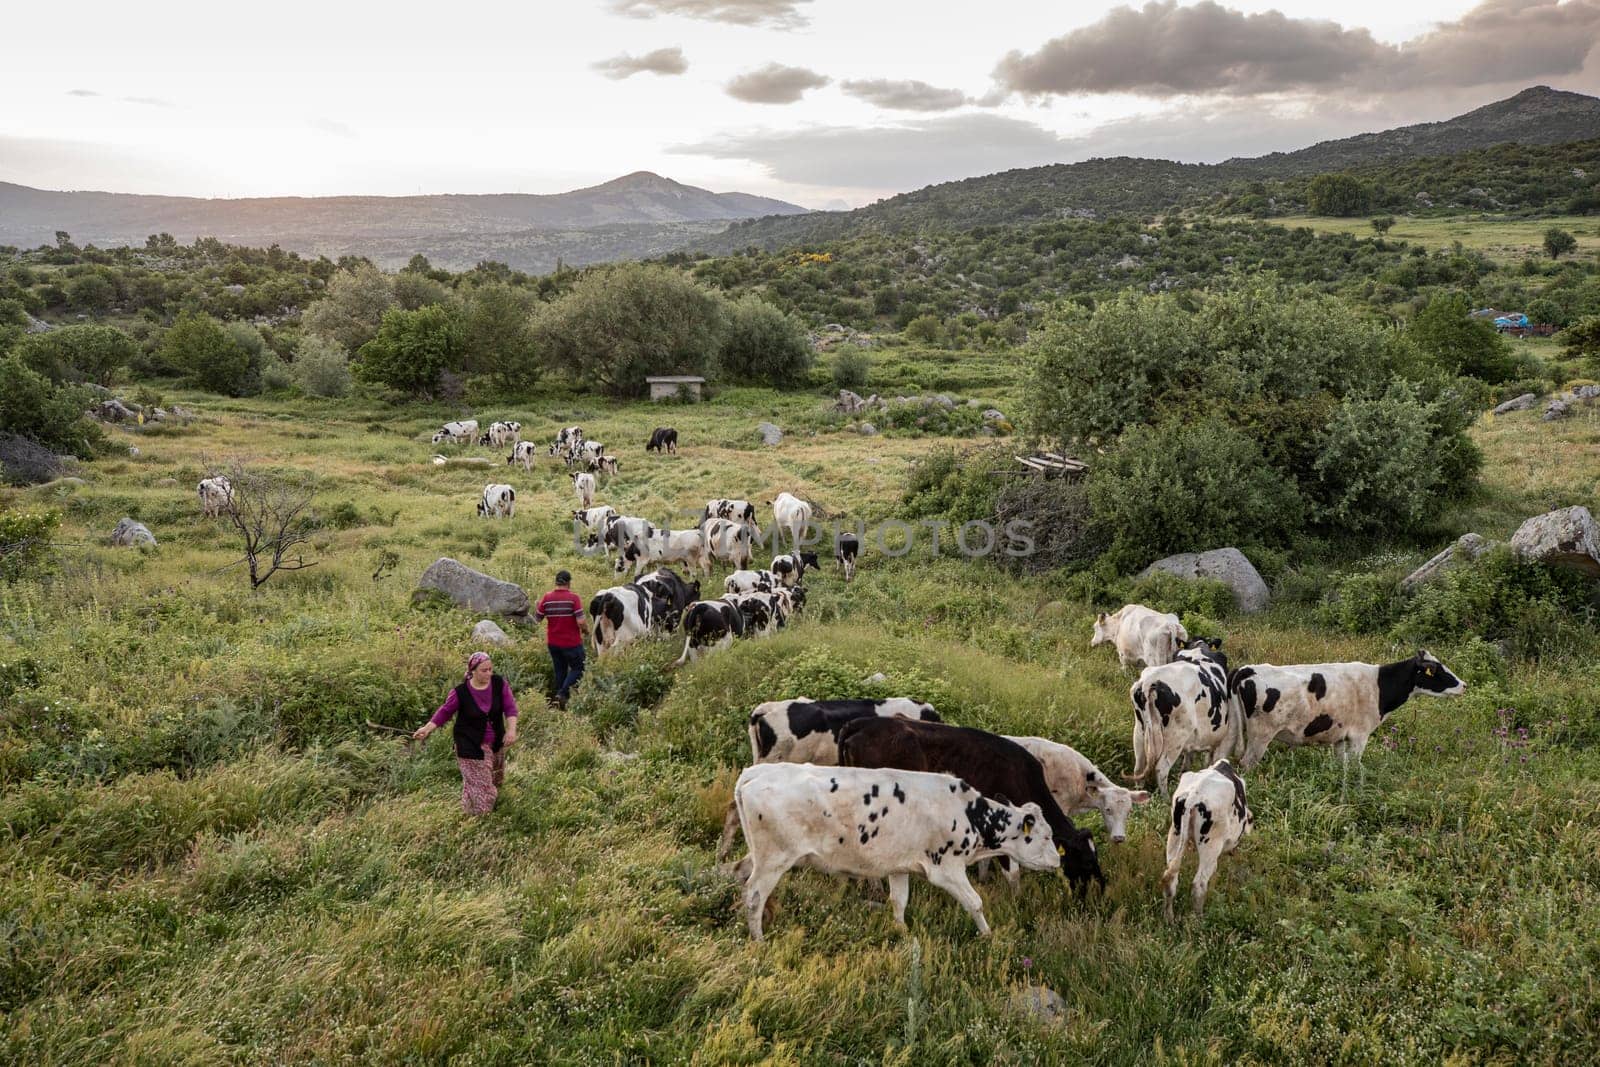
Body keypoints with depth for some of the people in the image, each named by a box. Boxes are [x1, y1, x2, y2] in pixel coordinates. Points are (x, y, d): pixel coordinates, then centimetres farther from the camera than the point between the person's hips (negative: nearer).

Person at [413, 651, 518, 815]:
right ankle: (477, 815, 21)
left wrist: (511, 729, -28)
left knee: (495, 778, 25)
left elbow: (510, 707, -14)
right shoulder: (460, 692, -20)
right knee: (478, 783, 0)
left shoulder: (500, 684, -14)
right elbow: (445, 712, -6)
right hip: (470, 746, -4)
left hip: (496, 743, 4)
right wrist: (427, 728, -12)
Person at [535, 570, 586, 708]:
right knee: (577, 669, 9)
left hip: (553, 642, 5)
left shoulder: (547, 598, -3)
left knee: (560, 671, 19)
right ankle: (562, 693, -8)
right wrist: (585, 630, 1)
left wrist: (536, 605, 22)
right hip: (571, 642, -5)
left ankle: (559, 697, 21)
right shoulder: (573, 597, -15)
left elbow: (537, 617, 6)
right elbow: (580, 622, -19)